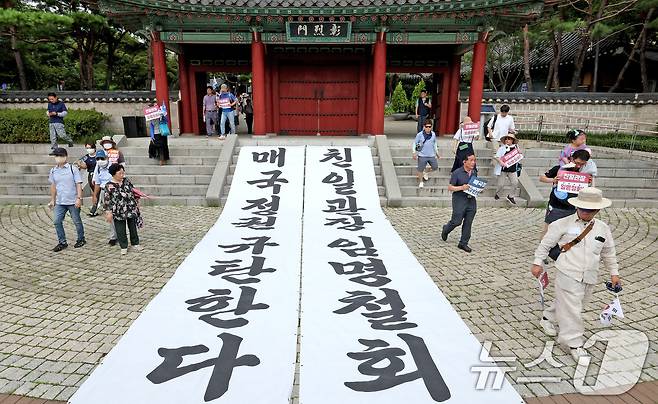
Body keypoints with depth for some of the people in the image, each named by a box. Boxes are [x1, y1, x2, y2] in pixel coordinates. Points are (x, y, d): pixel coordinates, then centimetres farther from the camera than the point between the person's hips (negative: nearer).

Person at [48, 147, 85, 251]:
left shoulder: (73, 169, -7)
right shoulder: (53, 171, 7)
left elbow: (78, 184, -9)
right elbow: (53, 186, 15)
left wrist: (79, 198, -17)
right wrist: (52, 200, 17)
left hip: (73, 202, -4)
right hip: (60, 202, 5)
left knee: (77, 221, 7)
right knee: (56, 221, 1)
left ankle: (81, 239, 24)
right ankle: (62, 242, 13)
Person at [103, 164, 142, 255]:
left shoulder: (126, 181, 1)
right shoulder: (109, 186, -11)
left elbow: (133, 191, 13)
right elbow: (107, 200, -8)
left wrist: (136, 204, 15)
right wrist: (108, 212, -11)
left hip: (131, 209, 3)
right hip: (118, 213, -3)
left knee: (133, 228, 15)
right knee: (121, 231, 6)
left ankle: (135, 243, 30)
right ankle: (124, 247, 20)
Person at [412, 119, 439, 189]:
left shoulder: (433, 134, 1)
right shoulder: (420, 134, -10)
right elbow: (415, 143, -2)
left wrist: (436, 151, 20)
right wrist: (414, 152, -8)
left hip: (431, 155, 4)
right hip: (422, 156, -4)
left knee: (435, 167, 12)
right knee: (420, 170, 1)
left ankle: (426, 172, 40)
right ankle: (420, 182, 22)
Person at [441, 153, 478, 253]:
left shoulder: (474, 172, 9)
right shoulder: (457, 173, -10)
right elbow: (450, 187, -9)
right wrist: (461, 187, -22)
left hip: (471, 200, 5)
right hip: (459, 200, -5)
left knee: (468, 223, 5)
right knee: (456, 221, -1)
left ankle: (463, 243, 16)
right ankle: (445, 230, 32)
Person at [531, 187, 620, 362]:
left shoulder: (603, 229, 7)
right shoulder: (563, 224, -6)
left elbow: (609, 253, 20)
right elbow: (546, 244, 1)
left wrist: (614, 273, 19)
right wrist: (537, 263, 0)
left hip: (589, 278, 5)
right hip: (568, 274, -5)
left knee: (565, 303, 16)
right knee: (571, 308, -4)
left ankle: (548, 318, 41)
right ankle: (574, 344, 8)